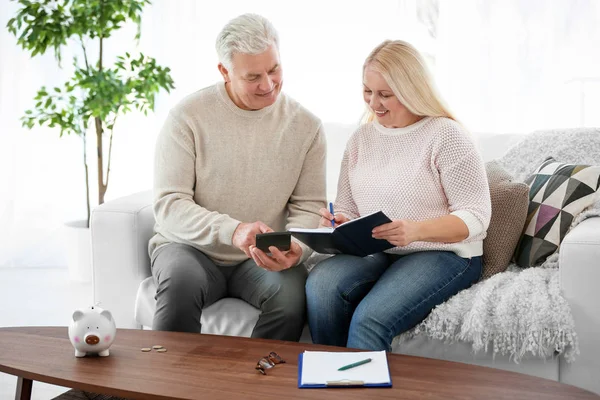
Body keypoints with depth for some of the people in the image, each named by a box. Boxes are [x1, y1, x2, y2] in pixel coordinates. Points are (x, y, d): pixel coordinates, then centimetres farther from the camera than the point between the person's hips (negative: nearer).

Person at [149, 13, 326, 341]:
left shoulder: (305, 125, 1)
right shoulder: (188, 116, -7)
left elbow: (309, 207, 2)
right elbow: (169, 205, -13)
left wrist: (295, 247, -21)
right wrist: (232, 231, -30)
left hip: (261, 260, 2)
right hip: (191, 249, -1)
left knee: (293, 294, -30)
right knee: (182, 283, -35)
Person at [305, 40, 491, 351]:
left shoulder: (446, 135, -6)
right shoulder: (361, 138, 13)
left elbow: (475, 217, -11)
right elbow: (348, 211, 18)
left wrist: (416, 230, -27)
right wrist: (339, 223, -7)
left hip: (444, 253, -5)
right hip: (376, 254, 5)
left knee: (371, 320, -32)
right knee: (320, 283, -27)